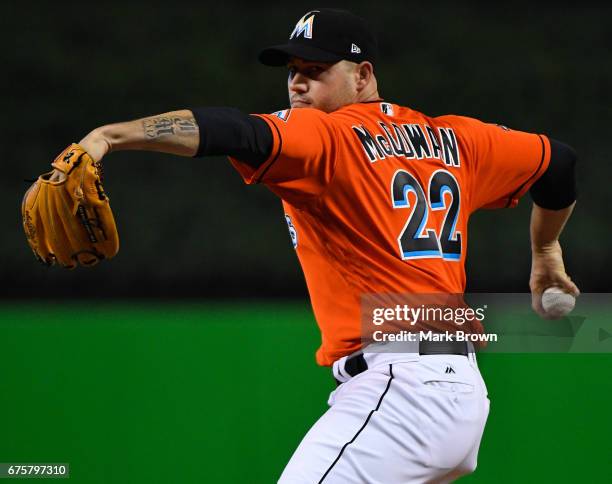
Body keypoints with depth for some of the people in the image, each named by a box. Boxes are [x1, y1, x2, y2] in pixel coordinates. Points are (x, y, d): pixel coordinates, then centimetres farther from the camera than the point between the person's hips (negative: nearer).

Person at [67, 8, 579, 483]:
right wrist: (546, 253, 46)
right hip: (463, 389, 10)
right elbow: (557, 161, 28)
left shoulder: (327, 136, -5)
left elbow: (237, 132, -23)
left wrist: (111, 135, -35)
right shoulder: (452, 140, 17)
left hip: (398, 387, -10)